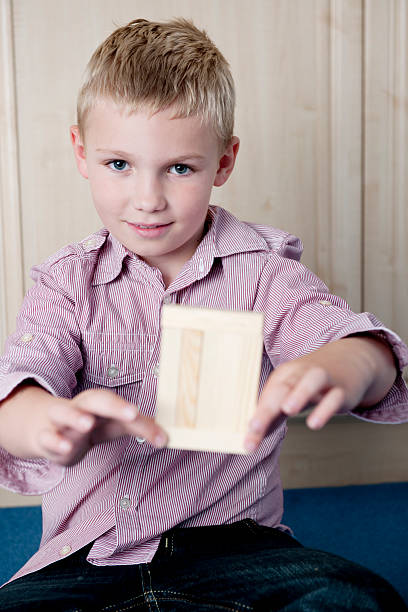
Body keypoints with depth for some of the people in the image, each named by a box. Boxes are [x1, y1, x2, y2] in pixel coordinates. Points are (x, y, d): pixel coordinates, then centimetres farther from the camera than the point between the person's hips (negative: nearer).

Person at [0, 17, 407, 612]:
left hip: (229, 541, 0)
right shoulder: (66, 282, 2)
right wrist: (55, 425, -41)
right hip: (87, 556, 1)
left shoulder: (263, 270, -1)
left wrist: (343, 368, -42)